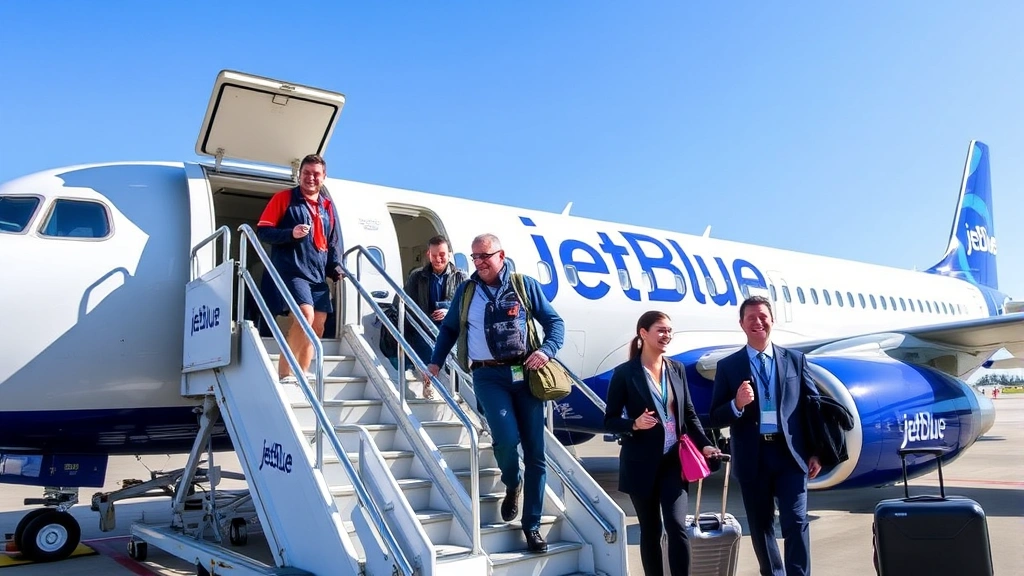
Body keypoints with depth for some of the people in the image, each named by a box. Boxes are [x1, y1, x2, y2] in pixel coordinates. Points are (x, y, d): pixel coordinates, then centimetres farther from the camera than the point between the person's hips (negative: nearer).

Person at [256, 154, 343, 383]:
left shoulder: (328, 206, 17)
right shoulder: (284, 198, 1)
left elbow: (333, 242, 23)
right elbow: (262, 231, -3)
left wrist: (335, 266, 6)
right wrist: (290, 234, -19)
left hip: (318, 274, 7)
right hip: (291, 270, -7)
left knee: (318, 323, 4)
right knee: (306, 314, -23)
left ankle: (302, 373, 13)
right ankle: (285, 372, -13)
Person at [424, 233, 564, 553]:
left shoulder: (525, 286, 6)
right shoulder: (466, 291, 10)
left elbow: (554, 322, 7)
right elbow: (449, 329, 21)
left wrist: (547, 351, -10)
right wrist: (435, 362, 12)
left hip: (525, 373, 1)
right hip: (488, 376, 0)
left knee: (535, 452, 1)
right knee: (506, 438, -21)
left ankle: (532, 525, 16)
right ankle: (512, 485, 15)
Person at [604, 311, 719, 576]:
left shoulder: (677, 369, 6)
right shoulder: (625, 372, -6)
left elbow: (689, 414, 10)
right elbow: (609, 420, -4)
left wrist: (704, 444, -4)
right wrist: (635, 424, -23)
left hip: (674, 461, 3)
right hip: (642, 464, -2)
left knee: (677, 526, -7)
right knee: (650, 531, 8)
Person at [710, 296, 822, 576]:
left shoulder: (795, 359, 6)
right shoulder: (728, 366, 1)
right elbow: (716, 419, -1)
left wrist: (815, 452, 3)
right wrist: (737, 404, -22)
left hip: (790, 453, 0)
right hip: (752, 457, 0)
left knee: (796, 522, -4)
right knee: (761, 525, 12)